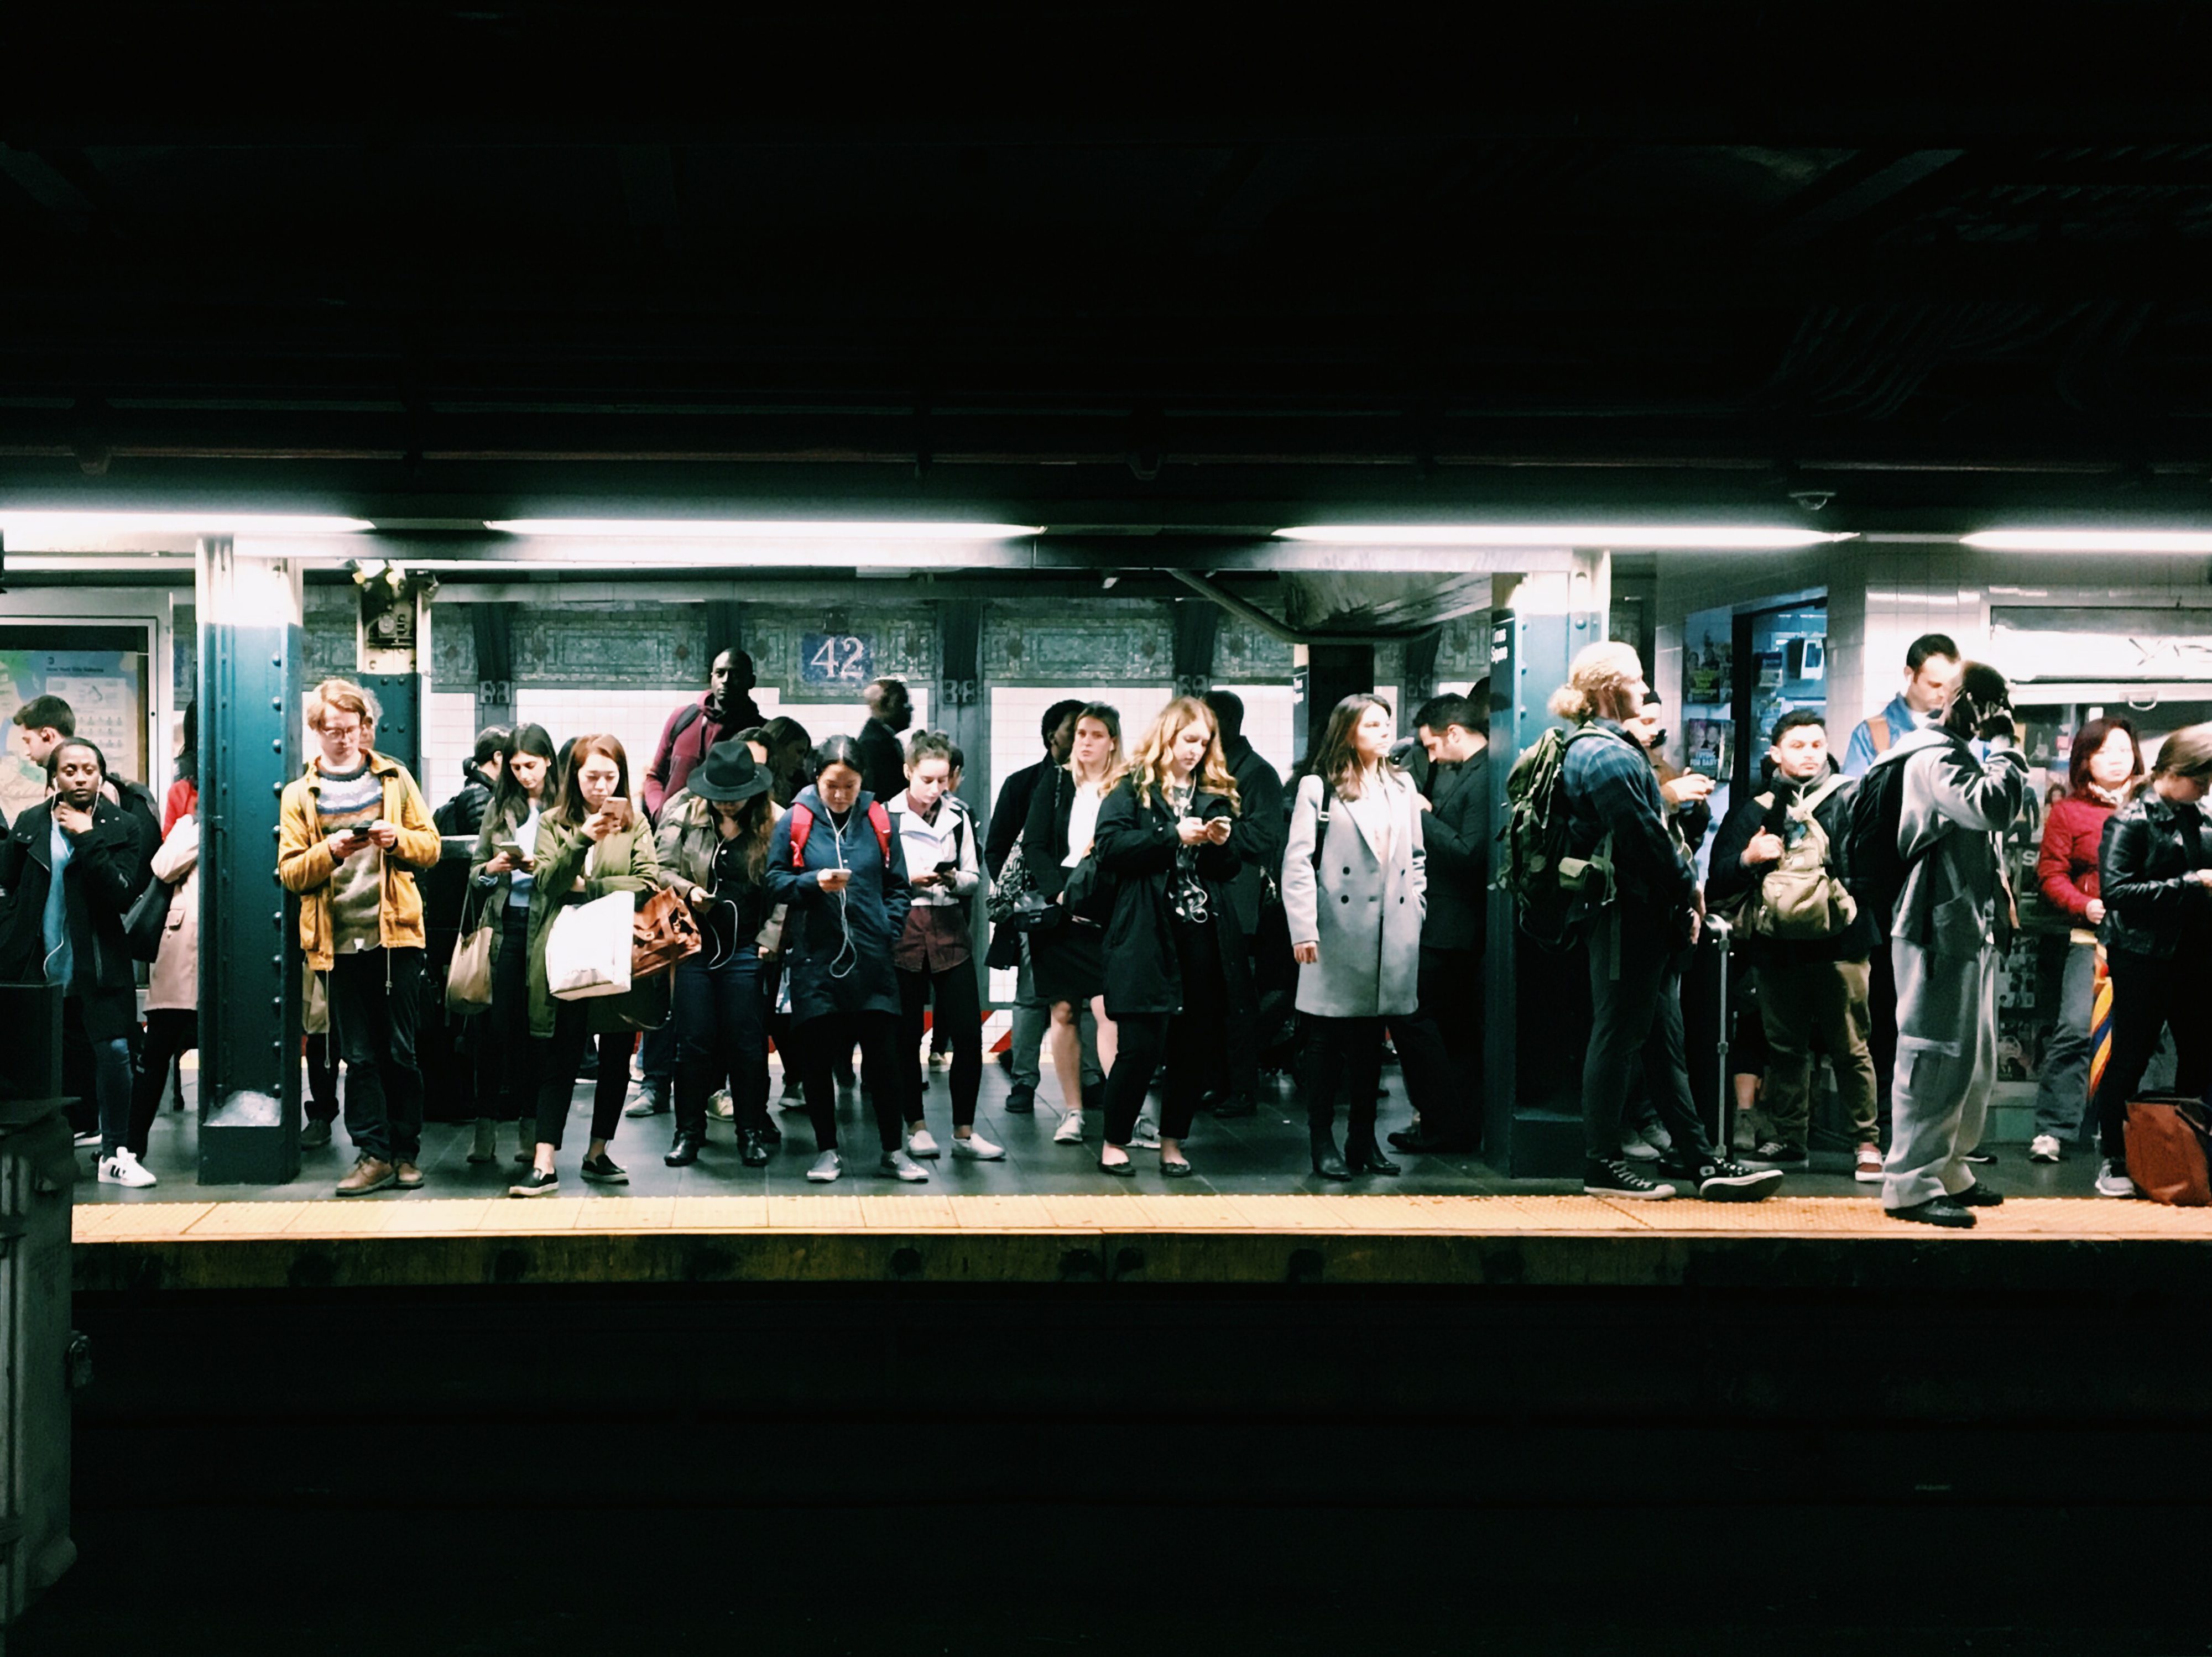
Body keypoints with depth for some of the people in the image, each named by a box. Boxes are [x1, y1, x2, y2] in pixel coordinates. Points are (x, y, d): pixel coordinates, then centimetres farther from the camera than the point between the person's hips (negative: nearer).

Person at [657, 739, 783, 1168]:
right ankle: (689, 1131, 15)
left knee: (747, 1041, 2)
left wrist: (770, 939, -6)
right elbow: (662, 868, 4)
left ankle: (751, 1131, 15)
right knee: (694, 1040, 3)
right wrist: (686, 890, -15)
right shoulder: (682, 812, 0)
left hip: (745, 948, -1)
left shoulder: (773, 822, -3)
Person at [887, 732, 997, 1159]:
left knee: (968, 1032, -3)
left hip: (949, 931, 3)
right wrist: (908, 880, -15)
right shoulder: (886, 816, -1)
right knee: (907, 1036, 4)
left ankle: (964, 1131, 5)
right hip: (903, 932, -3)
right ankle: (916, 1128, 16)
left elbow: (976, 878, 12)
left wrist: (956, 880, -8)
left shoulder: (957, 816, 10)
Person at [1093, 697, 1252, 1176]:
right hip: (1146, 934, -5)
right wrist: (1175, 837, -14)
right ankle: (1115, 1142, 10)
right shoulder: (1132, 787, 3)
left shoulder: (1215, 793, 17)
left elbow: (1230, 868, 20)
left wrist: (1221, 844, -2)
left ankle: (1172, 1142, 19)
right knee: (1142, 1045, -6)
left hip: (1203, 934, 5)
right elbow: (1109, 846, -12)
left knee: (1197, 1045, 5)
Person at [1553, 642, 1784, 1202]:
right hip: (1626, 918, -11)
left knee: (1663, 1041, 12)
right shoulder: (1607, 755, -15)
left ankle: (1694, 1156, 17)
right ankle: (1601, 1163, 3)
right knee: (1617, 1036, -4)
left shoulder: (1608, 748, 19)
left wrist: (1682, 892, 10)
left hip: (1643, 921, 11)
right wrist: (1688, 887, -8)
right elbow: (1645, 837, -20)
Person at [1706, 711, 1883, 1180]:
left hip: (1837, 943, -4)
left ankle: (1867, 1141, 3)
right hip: (1777, 945, 4)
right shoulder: (1755, 811, 13)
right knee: (1784, 1047, 10)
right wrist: (1748, 859, -8)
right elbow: (1720, 880, 10)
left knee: (1849, 1047, -3)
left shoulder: (1848, 800, 3)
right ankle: (1787, 1139, 18)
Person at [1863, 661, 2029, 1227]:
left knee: (1975, 1061, 16)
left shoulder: (1956, 754, 21)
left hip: (1971, 931, 11)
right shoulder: (1936, 757, -13)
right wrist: (2003, 745, -13)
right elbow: (1996, 805, -27)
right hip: (1940, 932, -11)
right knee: (1939, 1059, -10)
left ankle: (1948, 1171, 25)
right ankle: (1911, 1185, -7)